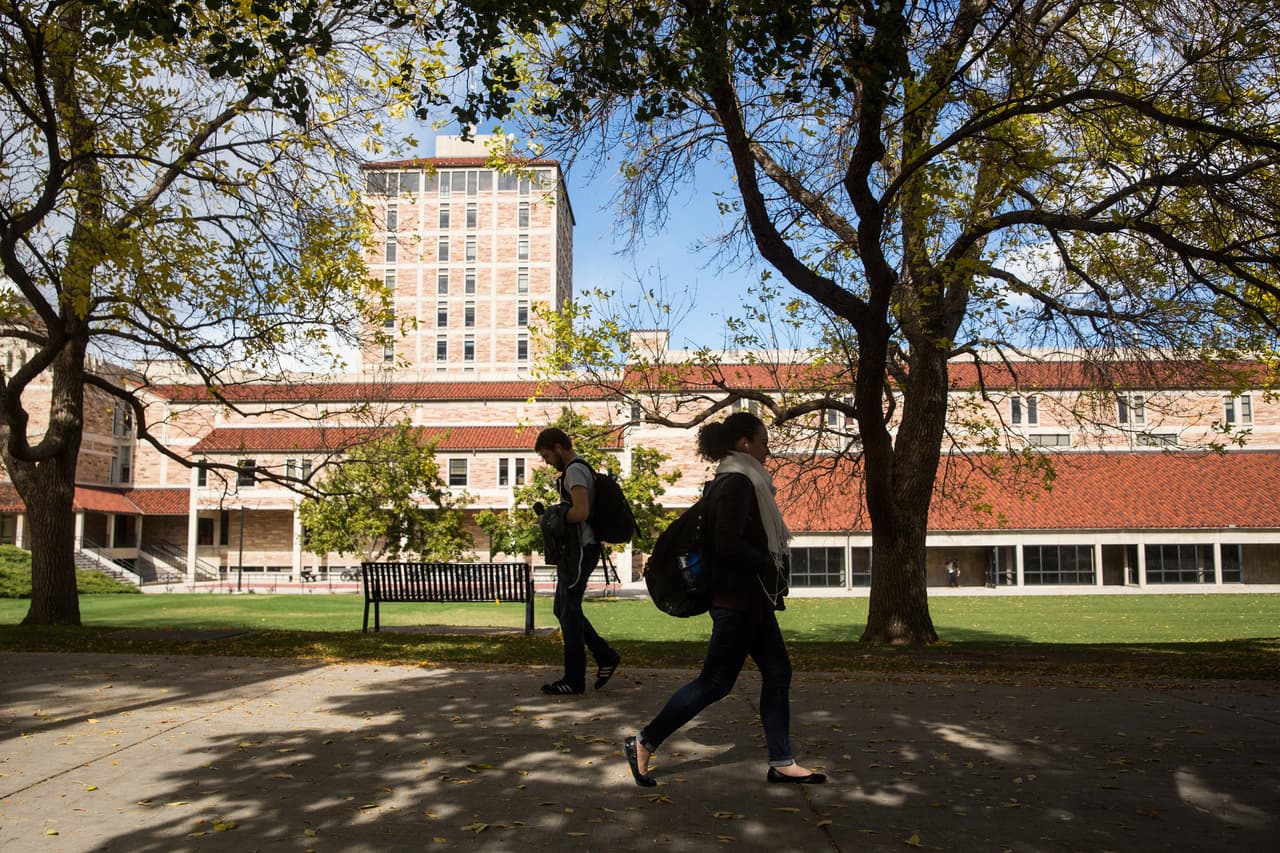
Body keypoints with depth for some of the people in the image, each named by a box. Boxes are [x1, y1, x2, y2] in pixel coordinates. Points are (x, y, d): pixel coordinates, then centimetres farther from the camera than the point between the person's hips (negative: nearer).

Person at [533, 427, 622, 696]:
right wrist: (552, 517, 9)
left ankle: (574, 680, 7)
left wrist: (554, 516, -12)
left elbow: (581, 512, -27)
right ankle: (605, 656, 19)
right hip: (572, 551, 10)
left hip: (579, 551, -10)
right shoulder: (580, 469, 18)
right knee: (564, 610, 15)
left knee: (569, 613, -2)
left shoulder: (574, 470, -15)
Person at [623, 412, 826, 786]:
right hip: (738, 601, -10)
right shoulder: (736, 484, -17)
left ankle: (781, 762, 19)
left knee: (777, 674, 11)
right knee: (715, 682, -2)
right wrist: (771, 568, -13)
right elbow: (729, 546, -25)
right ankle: (643, 744, 8)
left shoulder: (740, 481, 13)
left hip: (753, 601, 10)